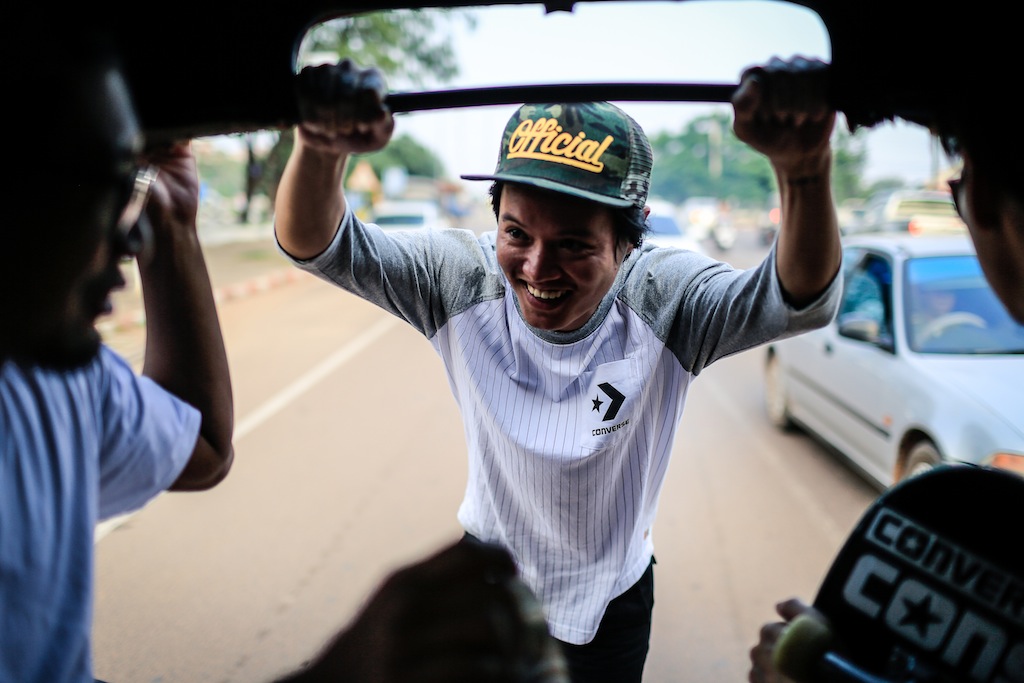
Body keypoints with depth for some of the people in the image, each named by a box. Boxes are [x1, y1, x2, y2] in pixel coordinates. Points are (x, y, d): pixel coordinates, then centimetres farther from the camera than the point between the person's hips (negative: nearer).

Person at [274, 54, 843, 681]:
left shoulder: (661, 302, -27)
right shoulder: (462, 282, -24)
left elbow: (801, 301, -41)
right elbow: (316, 246, -31)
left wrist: (805, 170, -63)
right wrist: (321, 150, -55)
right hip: (488, 577, 1)